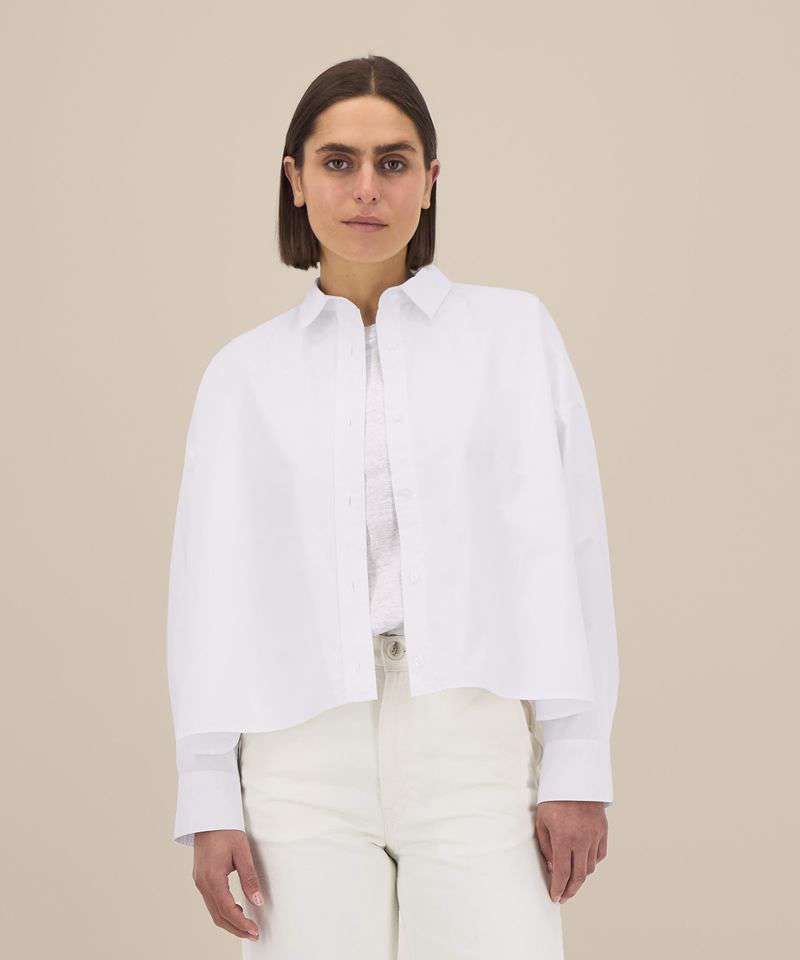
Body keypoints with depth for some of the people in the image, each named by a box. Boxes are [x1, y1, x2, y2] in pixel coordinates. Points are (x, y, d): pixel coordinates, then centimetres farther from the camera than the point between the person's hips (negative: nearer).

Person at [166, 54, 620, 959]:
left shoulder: (515, 333, 8)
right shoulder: (244, 373, 10)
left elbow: (564, 550, 3)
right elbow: (212, 587, 7)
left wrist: (579, 767, -4)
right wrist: (209, 801, 0)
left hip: (475, 746, -1)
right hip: (304, 756, 1)